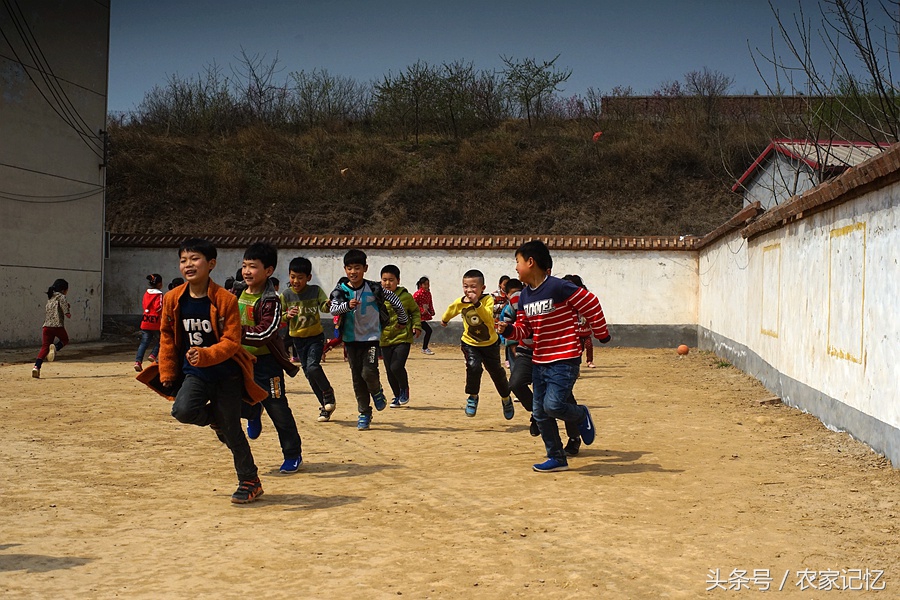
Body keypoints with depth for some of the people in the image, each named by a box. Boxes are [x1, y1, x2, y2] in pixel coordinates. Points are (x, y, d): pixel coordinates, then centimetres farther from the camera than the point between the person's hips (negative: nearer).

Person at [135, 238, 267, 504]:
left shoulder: (225, 300, -15)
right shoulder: (173, 300, -1)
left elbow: (232, 341, -16)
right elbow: (167, 337, 9)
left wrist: (206, 355, -32)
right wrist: (167, 373, 8)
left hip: (227, 374, -3)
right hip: (194, 373, 4)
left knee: (232, 431, 1)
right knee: (183, 410, -23)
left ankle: (250, 481, 19)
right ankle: (215, 419, 13)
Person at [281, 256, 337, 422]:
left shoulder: (316, 291, -8)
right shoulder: (286, 295, -5)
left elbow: (325, 307, -19)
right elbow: (279, 316, -2)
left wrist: (329, 303, -42)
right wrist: (287, 315, -23)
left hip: (315, 337, -3)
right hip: (297, 339, 3)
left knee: (312, 367, -24)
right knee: (309, 374, 8)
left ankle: (328, 392, 3)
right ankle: (325, 406, 22)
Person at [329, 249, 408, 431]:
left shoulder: (374, 289, -9)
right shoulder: (341, 291, -5)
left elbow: (395, 300, 3)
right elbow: (333, 309, -21)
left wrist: (402, 320, 13)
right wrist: (348, 305, -40)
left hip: (371, 336, -2)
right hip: (351, 339, 3)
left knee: (369, 372, -17)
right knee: (357, 377, 6)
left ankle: (377, 392, 17)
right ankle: (364, 413, 18)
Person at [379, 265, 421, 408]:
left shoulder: (405, 296, -2)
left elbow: (415, 311, 12)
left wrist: (417, 326, 0)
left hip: (403, 338, -3)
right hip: (385, 341, 3)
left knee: (396, 367, -19)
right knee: (389, 371, 8)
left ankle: (405, 390, 8)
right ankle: (397, 396, 29)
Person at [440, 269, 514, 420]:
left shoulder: (488, 299, -22)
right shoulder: (460, 303, -13)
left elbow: (489, 319, -39)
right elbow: (450, 311, 11)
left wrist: (477, 303, -47)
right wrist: (444, 320, 30)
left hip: (490, 343, -1)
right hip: (470, 343, 1)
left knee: (496, 372, 11)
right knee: (474, 367, -26)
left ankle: (506, 399, 39)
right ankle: (472, 397, -2)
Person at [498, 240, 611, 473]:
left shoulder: (559, 287, -16)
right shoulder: (524, 296, 8)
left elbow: (590, 304, -10)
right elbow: (524, 329, 14)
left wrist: (601, 334, -2)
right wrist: (509, 330, -8)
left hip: (564, 360, -8)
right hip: (540, 361, 8)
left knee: (553, 405, -19)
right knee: (539, 412, 8)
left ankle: (581, 415, 15)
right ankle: (557, 459, 21)